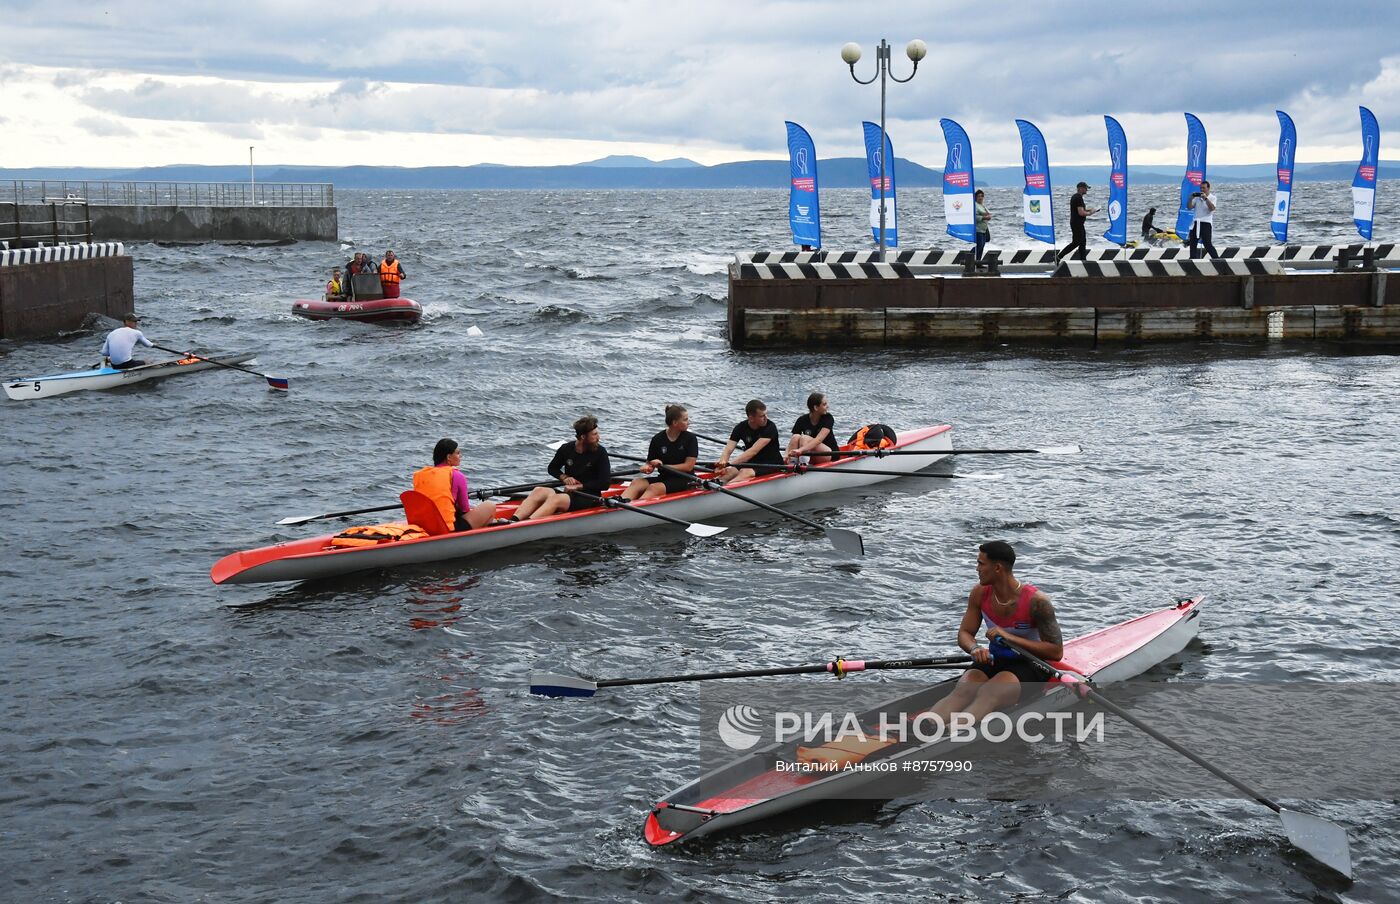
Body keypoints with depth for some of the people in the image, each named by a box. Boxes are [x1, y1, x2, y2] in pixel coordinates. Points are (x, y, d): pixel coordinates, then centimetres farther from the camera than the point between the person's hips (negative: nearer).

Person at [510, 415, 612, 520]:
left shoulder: (600, 452, -7)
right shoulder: (566, 449, 4)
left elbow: (605, 484, -10)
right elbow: (552, 468, 21)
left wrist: (579, 486, -11)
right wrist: (564, 477, 0)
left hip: (590, 497, -5)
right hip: (568, 491, 5)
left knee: (555, 499, -32)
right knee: (539, 491, -22)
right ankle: (513, 520, -42)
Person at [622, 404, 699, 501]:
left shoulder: (690, 438, -2)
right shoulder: (658, 439, 4)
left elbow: (689, 466, -7)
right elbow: (650, 463, 7)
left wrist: (663, 466, -13)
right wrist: (647, 467, -18)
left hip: (684, 480, -4)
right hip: (663, 477, 4)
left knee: (653, 488, -31)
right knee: (636, 483, -23)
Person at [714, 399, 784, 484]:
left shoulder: (770, 427, -18)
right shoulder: (741, 428, -3)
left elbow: (753, 451, -28)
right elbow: (728, 450, -12)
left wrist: (729, 464, -37)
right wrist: (723, 462, -37)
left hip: (772, 464, -5)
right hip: (751, 463, 5)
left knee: (746, 473, -33)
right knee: (729, 471, -24)